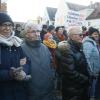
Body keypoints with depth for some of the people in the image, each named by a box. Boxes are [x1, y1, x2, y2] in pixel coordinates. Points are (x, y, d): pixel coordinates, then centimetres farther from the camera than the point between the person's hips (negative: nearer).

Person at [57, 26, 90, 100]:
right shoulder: (67, 50, -22)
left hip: (81, 87, 8)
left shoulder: (77, 48, 7)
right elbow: (70, 73, -27)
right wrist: (86, 79, -17)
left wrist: (87, 77, -2)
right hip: (72, 90, -8)